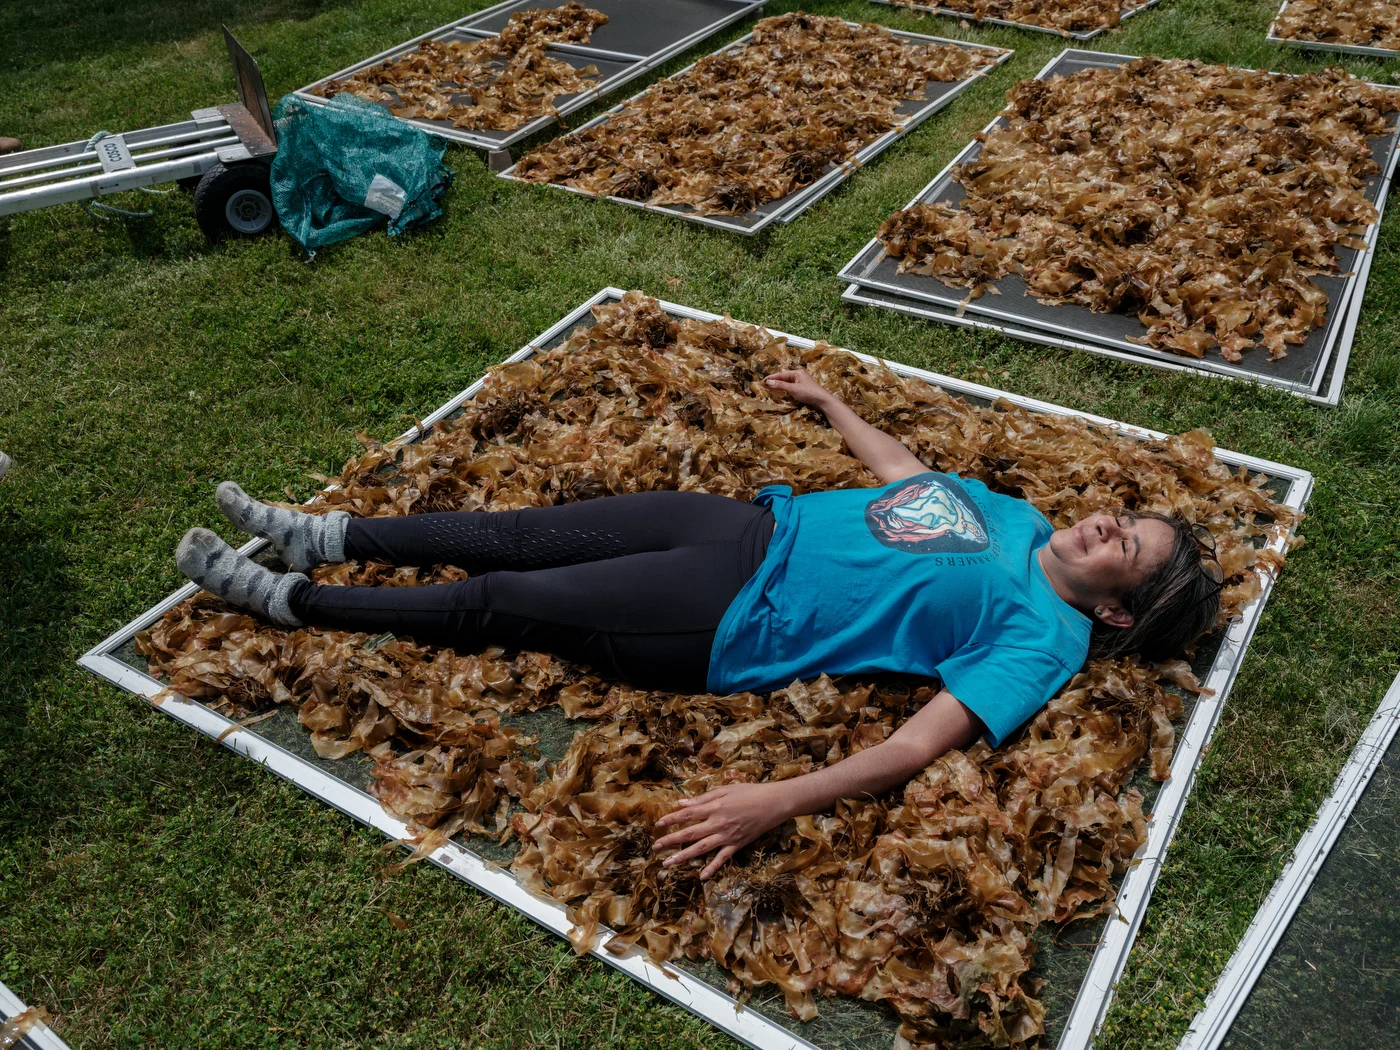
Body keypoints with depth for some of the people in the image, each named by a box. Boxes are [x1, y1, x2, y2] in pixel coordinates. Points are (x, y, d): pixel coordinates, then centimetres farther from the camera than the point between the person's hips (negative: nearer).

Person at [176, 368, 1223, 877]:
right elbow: (906, 472, 25)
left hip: (730, 625, -6)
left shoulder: (1040, 639, -12)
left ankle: (279, 599, 16)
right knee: (519, 534, 7)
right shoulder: (1017, 515, 11)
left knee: (492, 602, -2)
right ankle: (322, 534, 26)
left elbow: (920, 743, -24)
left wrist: (776, 802, -37)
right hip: (754, 526, 7)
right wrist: (828, 399, 36)